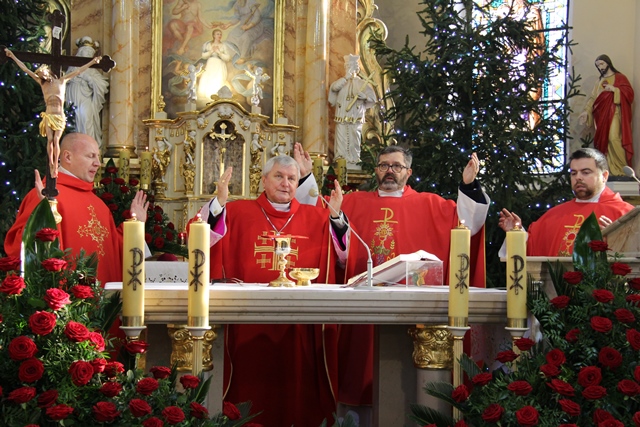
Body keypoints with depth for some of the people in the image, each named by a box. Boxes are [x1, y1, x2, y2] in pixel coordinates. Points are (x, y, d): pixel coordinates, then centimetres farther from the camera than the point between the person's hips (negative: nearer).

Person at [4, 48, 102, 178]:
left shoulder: (61, 81, 8)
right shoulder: (42, 83, 10)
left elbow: (78, 71, 9)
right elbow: (25, 69, 13)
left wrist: (92, 62, 9)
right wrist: (13, 56, 15)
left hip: (60, 116, -1)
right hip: (48, 116, 1)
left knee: (56, 140, -11)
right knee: (50, 140, -11)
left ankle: (56, 165, -10)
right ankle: (51, 164, -6)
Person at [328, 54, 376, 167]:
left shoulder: (362, 83, 9)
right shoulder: (341, 81, 15)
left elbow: (373, 98, 2)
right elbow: (333, 87, -8)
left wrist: (364, 96, -18)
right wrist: (346, 77, -7)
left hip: (356, 120, -1)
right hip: (341, 119, 1)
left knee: (353, 144, -3)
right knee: (341, 145, -3)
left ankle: (353, 165, 0)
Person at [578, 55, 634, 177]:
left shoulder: (620, 77, 4)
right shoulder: (599, 81, 22)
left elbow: (629, 93, -6)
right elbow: (593, 98, 15)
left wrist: (614, 89, -17)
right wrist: (586, 111, 2)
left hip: (614, 114, -6)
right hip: (601, 115, 6)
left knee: (613, 138, -19)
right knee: (603, 141, 0)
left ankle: (622, 169, -15)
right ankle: (608, 169, 1)